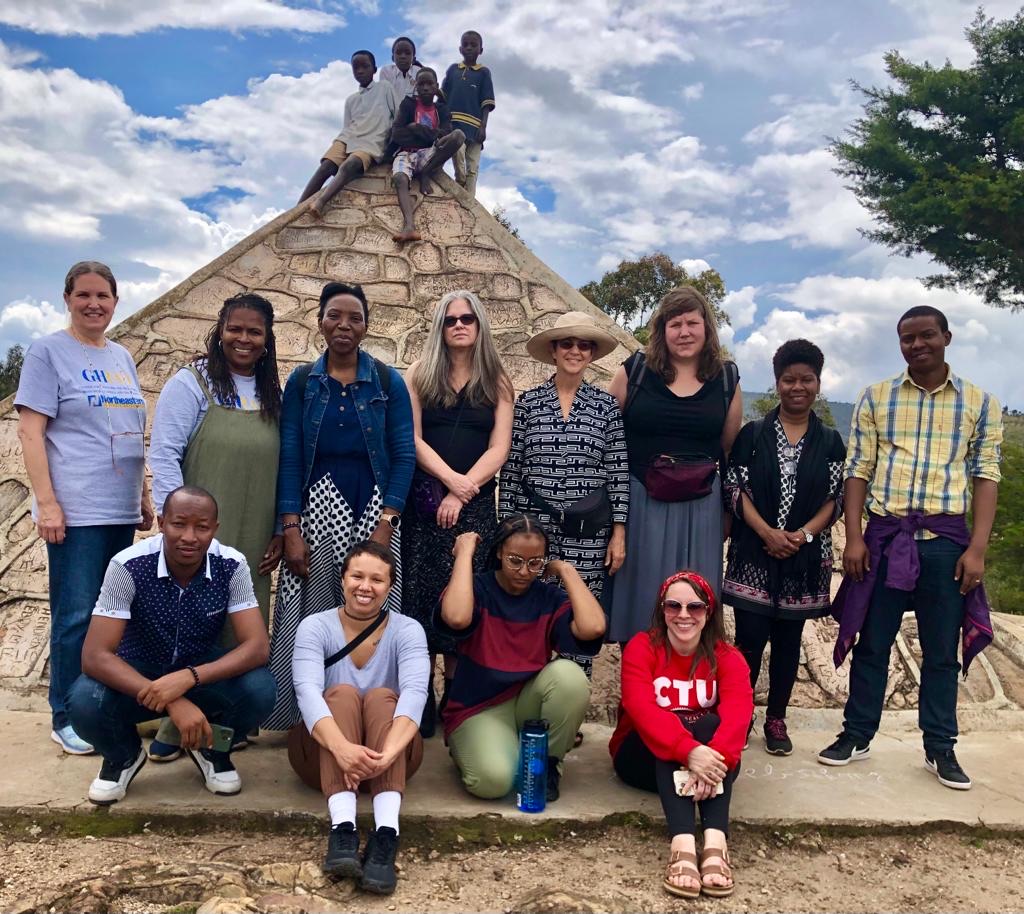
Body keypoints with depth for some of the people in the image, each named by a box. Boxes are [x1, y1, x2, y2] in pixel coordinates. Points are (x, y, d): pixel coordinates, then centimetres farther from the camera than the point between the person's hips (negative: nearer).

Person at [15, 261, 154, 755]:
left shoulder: (122, 357, 14)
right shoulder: (47, 351, -2)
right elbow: (30, 431, -8)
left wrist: (144, 497, 16)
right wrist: (47, 502, -15)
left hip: (121, 510, 6)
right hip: (75, 509, -6)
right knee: (76, 615, -4)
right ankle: (66, 719, 10)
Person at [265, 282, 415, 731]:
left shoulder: (388, 381, 3)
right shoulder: (302, 381, 6)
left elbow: (404, 454, -1)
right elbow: (289, 458, 2)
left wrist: (386, 524, -10)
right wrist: (290, 529, -7)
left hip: (373, 512, -1)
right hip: (317, 512, 1)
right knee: (307, 620, 0)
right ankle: (303, 719, 15)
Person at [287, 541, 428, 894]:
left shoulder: (407, 630, -6)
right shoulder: (315, 627, -7)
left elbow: (415, 692, -24)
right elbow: (307, 691, -25)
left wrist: (387, 752, -45)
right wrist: (341, 748, -45)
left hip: (391, 755, 0)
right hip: (324, 752, 0)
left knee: (382, 696, -28)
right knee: (341, 693, -27)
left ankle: (386, 835, -46)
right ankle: (342, 829, -45)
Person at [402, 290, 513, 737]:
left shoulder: (497, 382, 8)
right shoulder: (419, 375, 8)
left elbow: (499, 448, 0)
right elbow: (413, 439, 0)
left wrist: (461, 493, -11)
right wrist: (450, 479, -14)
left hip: (475, 503, 0)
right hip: (422, 499, 0)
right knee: (418, 594, -2)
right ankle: (416, 704, 4)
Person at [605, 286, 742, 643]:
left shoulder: (726, 379, 5)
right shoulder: (635, 370, -1)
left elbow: (731, 450, 13)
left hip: (700, 507, 2)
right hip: (639, 502, -1)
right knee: (638, 592, 7)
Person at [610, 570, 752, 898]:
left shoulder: (727, 657, -4)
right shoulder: (641, 647, -10)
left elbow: (739, 710, -23)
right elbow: (641, 708, -26)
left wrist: (716, 756, -44)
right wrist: (688, 751, -43)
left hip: (706, 760, 2)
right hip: (644, 756, -1)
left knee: (712, 724, -29)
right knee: (671, 728, -32)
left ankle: (716, 842, -45)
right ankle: (682, 844, -49)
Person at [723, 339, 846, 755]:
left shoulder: (830, 442, 6)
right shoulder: (752, 434, 2)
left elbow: (835, 499, 2)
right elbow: (735, 490, -3)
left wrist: (802, 535, -14)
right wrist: (768, 533, -16)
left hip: (806, 557, 1)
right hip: (754, 553, -1)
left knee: (788, 640, 9)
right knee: (750, 637, -2)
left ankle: (776, 719, 21)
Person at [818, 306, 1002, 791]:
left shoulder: (980, 402, 5)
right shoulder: (875, 398, 5)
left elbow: (986, 475, 2)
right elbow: (859, 469, 3)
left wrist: (977, 548, -6)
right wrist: (854, 537, -5)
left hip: (947, 538, 0)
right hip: (886, 534, 0)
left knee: (941, 651, 9)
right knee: (872, 643, 8)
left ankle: (940, 748, 22)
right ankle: (856, 734, 22)